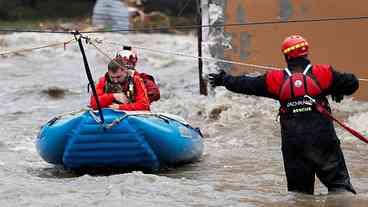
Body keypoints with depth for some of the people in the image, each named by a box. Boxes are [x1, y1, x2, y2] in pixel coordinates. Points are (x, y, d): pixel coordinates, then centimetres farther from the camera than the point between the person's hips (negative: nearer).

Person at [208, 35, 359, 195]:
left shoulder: (277, 79, 2)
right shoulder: (322, 73, -2)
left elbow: (246, 84, 13)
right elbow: (352, 83, 2)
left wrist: (223, 80, 28)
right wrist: (338, 91, 23)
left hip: (292, 144, 2)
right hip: (323, 141, -2)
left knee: (298, 188, 13)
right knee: (339, 182, 0)